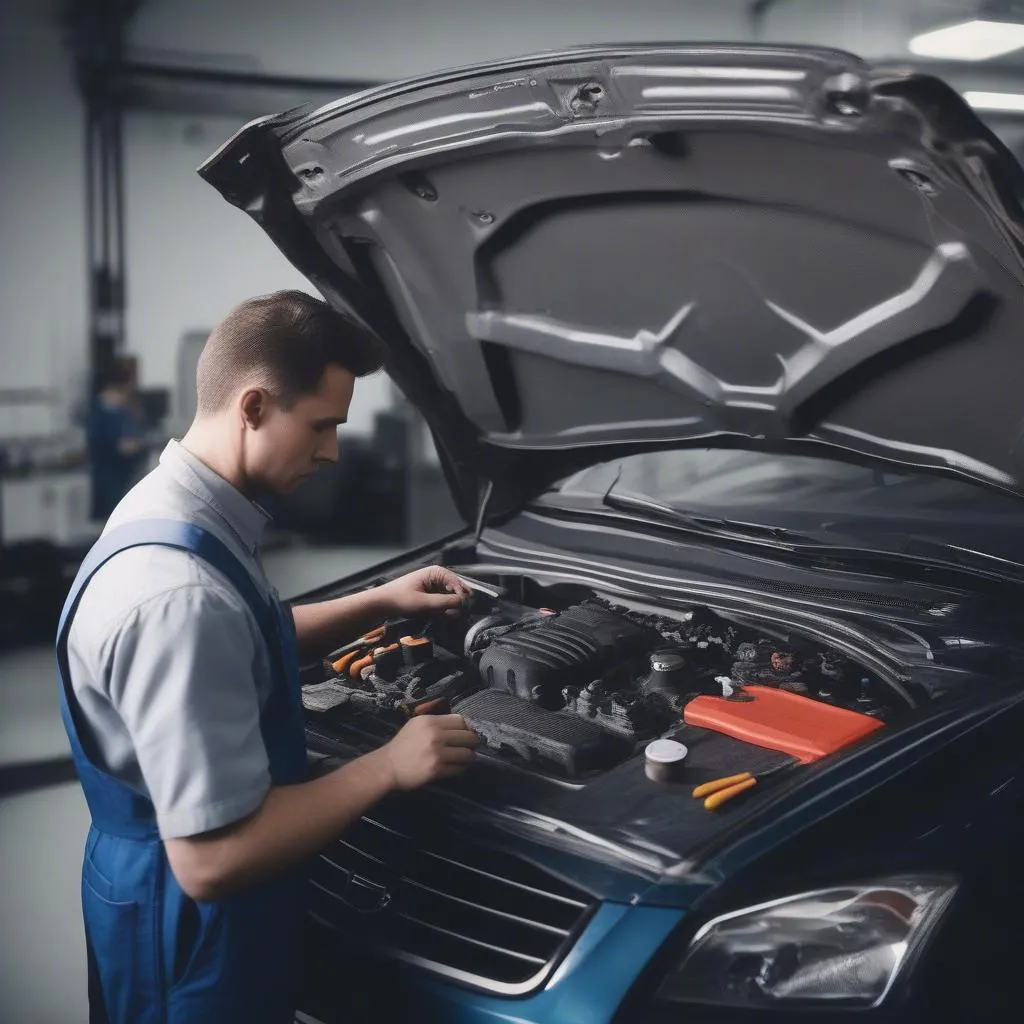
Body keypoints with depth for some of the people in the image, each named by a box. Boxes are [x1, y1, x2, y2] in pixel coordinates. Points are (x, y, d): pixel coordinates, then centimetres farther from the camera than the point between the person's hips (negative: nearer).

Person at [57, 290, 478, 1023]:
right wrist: (389, 768, -24)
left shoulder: (175, 510, -1)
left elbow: (253, 650, 18)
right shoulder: (178, 593, -34)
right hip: (187, 933, -9)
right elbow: (211, 859, -33)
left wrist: (382, 603, 9)